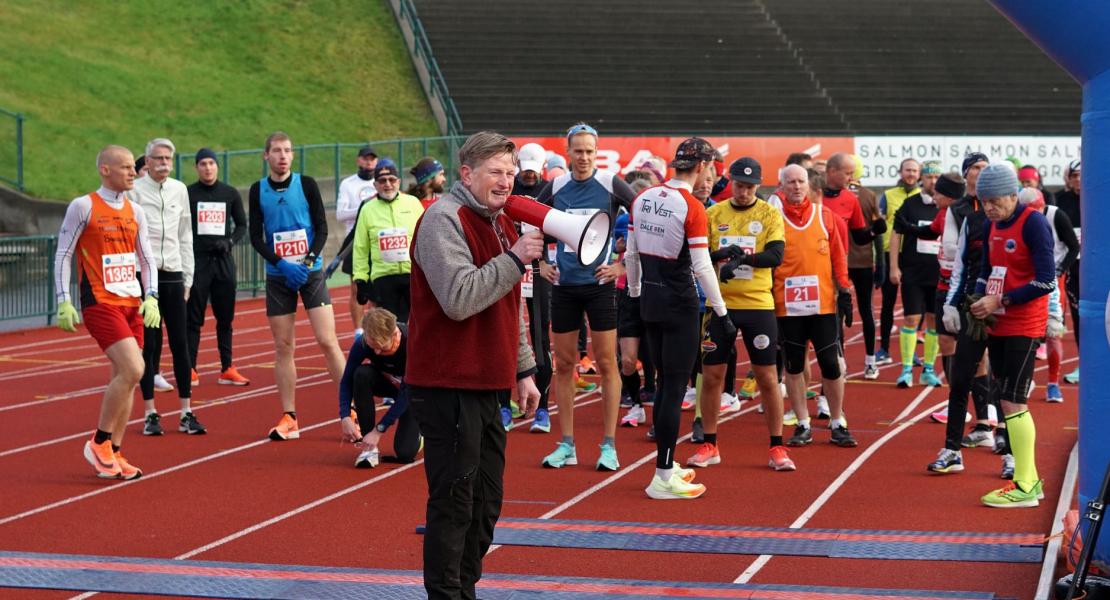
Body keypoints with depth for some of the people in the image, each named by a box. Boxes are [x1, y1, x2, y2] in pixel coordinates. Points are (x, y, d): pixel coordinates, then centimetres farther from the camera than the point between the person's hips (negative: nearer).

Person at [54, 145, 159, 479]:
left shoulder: (134, 211, 12)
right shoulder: (83, 207, -6)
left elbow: (147, 258, 16)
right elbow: (62, 255, -4)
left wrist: (150, 298, 2)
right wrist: (64, 302, -11)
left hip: (132, 304, 7)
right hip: (100, 304, -7)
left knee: (124, 378, 6)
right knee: (132, 370, -19)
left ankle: (113, 454, 15)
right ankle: (99, 443, -4)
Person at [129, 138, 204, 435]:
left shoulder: (179, 190, 11)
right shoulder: (134, 190, -2)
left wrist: (187, 279, 13)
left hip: (173, 276, 4)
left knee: (181, 344, 2)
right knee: (148, 345, 0)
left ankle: (186, 413, 7)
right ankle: (151, 414, 7)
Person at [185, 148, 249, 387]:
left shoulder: (230, 194, 8)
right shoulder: (188, 194, 1)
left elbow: (242, 225, 13)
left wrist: (230, 242, -5)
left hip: (224, 260, 3)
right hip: (196, 261, -3)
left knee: (225, 318, 6)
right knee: (193, 318, -2)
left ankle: (227, 369, 12)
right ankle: (189, 370, 0)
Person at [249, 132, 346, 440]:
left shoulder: (306, 184, 0)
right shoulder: (258, 190, 3)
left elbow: (322, 228, -1)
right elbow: (256, 237, 1)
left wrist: (307, 261, -14)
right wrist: (282, 264, -13)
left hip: (310, 272, -2)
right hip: (278, 276, 2)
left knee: (328, 341, -8)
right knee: (283, 348, 3)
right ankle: (288, 418, 8)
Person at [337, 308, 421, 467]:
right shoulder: (362, 343, -28)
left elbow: (406, 394, -33)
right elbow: (347, 381, -21)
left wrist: (379, 429, -34)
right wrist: (345, 418, -36)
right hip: (386, 381, 3)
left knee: (404, 453, -19)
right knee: (362, 374, -33)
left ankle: (414, 433, 19)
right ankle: (369, 447, -22)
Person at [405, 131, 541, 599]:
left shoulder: (499, 222, 16)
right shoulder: (444, 220, -13)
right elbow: (459, 300, -26)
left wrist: (523, 370, 21)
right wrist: (514, 258, -23)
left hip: (486, 385, 9)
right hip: (448, 387, -9)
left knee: (485, 501, 14)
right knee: (453, 503, -5)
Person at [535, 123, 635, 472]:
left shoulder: (611, 184, -4)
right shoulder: (556, 187, 6)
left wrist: (625, 265, -6)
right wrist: (540, 263, 12)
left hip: (599, 284, -3)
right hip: (563, 286, 4)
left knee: (606, 364, -1)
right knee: (564, 365, 6)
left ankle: (609, 446, 4)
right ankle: (566, 446, 13)